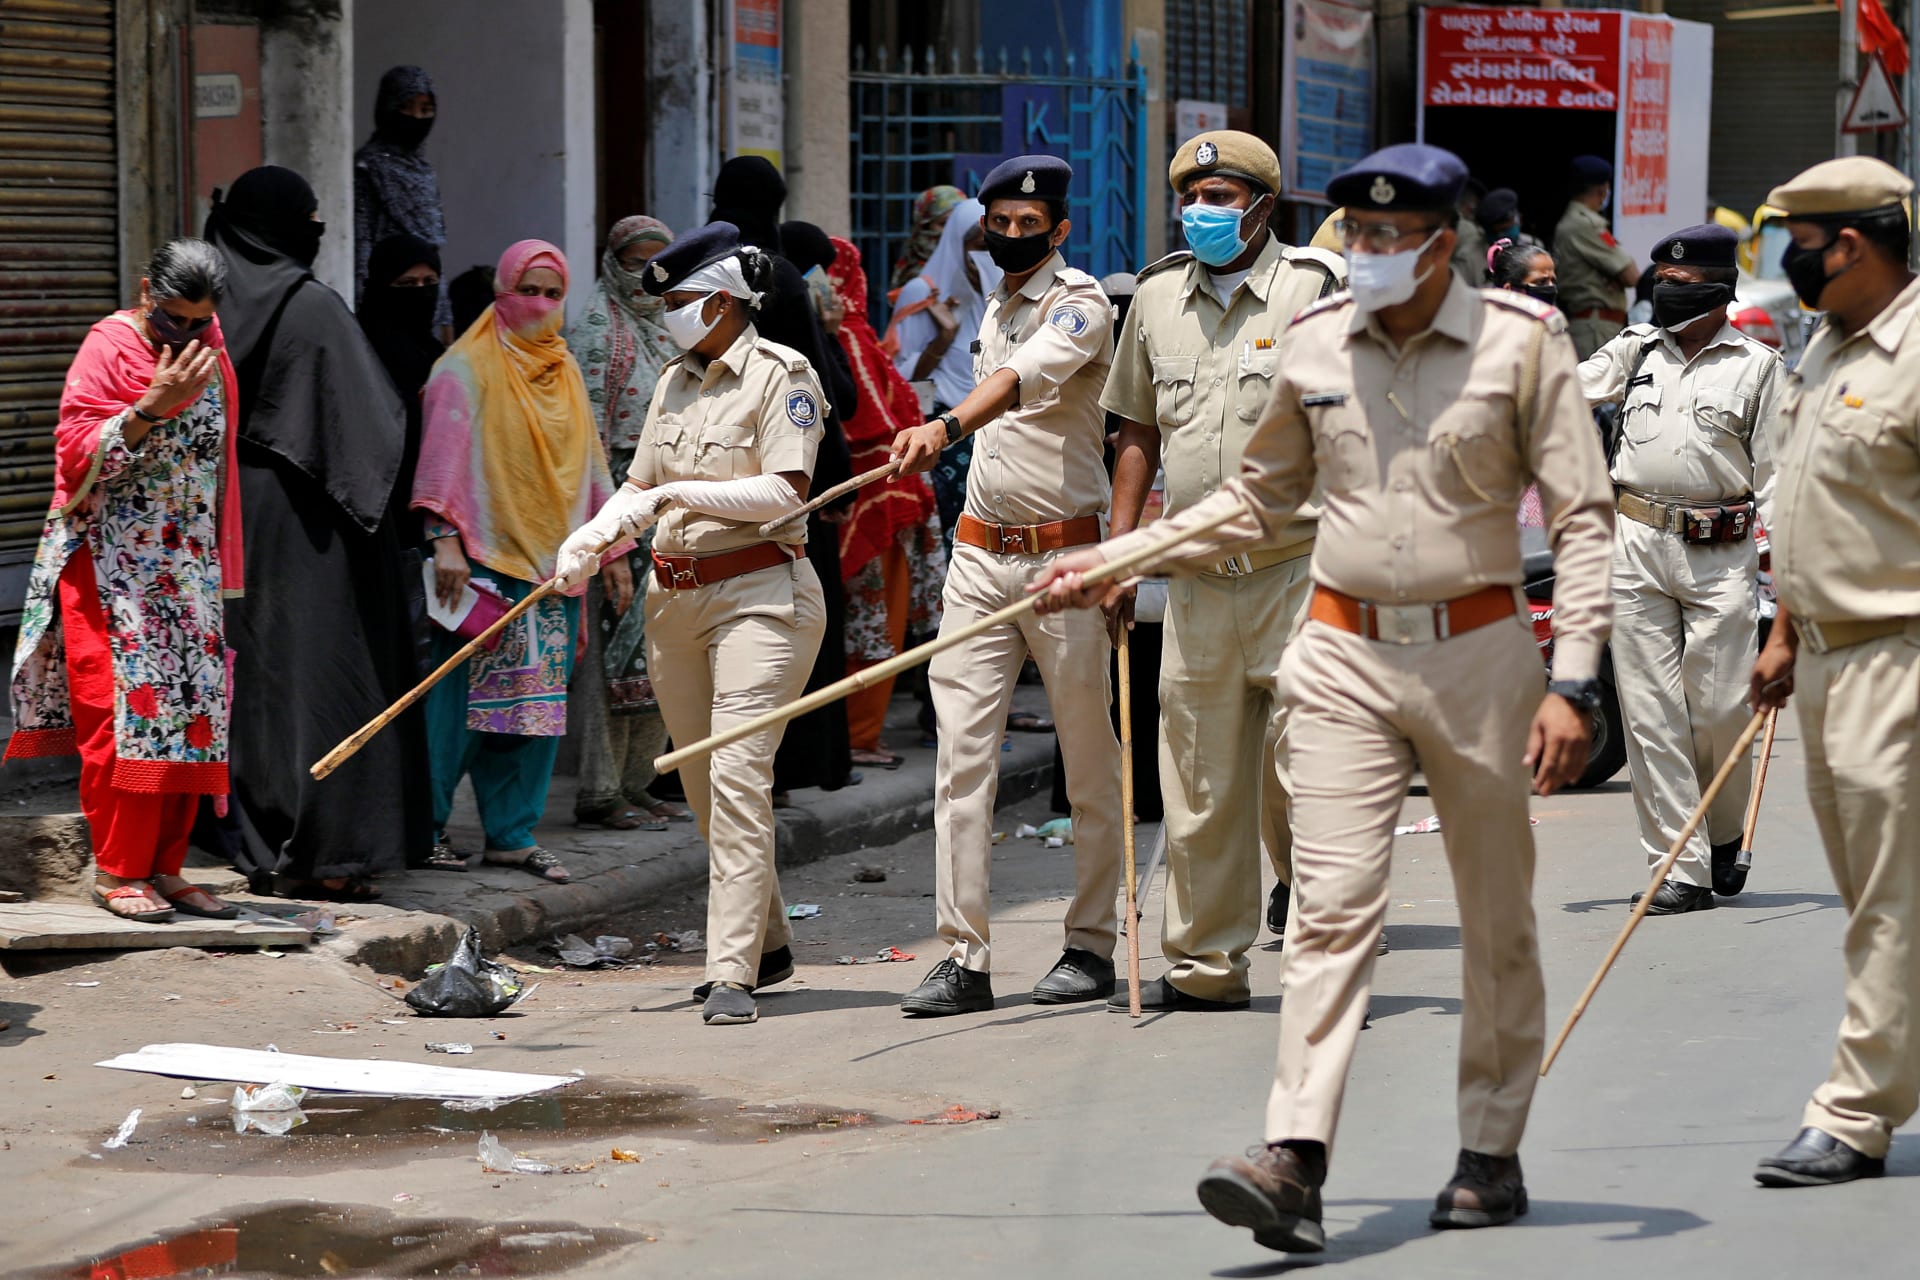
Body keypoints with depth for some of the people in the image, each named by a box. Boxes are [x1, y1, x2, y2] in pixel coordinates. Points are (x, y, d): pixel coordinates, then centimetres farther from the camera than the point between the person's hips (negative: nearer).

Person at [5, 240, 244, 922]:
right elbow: (78, 455, -16)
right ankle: (116, 870, -4)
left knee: (192, 710, 2)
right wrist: (153, 407, -28)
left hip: (189, 562, 6)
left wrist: (221, 564, 18)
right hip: (112, 560, -6)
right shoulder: (109, 346, -9)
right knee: (128, 708, -10)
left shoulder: (210, 345, 10)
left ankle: (163, 867, 8)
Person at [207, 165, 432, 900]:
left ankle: (259, 849, 14)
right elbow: (373, 422, -12)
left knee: (252, 674, 11)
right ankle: (320, 857, -2)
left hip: (230, 509, 6)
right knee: (319, 670, -1)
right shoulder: (315, 308, -12)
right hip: (303, 517, -6)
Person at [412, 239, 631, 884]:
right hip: (486, 558, -6)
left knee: (541, 700, 4)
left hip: (553, 559, 6)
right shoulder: (468, 365, -3)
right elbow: (445, 452, -10)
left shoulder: (563, 370, 17)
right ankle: (426, 824, 1)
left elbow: (589, 462, 21)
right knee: (464, 692, -7)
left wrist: (613, 549, 18)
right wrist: (446, 539, -20)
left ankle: (513, 831, 9)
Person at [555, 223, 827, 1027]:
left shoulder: (781, 375, -7)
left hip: (758, 595, -8)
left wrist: (681, 492, -18)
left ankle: (732, 973, -17)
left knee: (738, 778, -15)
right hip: (674, 598, 8)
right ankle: (767, 943, 29)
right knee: (703, 785, 12)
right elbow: (641, 485, 15)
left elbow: (785, 491, -17)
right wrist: (593, 537, -4)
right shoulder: (674, 383, 15)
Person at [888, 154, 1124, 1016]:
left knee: (1089, 761, 2)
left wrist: (947, 426, -44)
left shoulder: (1080, 303, -8)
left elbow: (1027, 378, -27)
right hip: (980, 555, 7)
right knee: (962, 752, -3)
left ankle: (1091, 946, 11)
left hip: (1065, 554, -6)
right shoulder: (994, 309, 17)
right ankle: (964, 958, -3)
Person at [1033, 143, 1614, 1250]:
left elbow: (1582, 515, -5)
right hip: (1347, 657, 2)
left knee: (1498, 915, 9)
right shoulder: (1316, 341, 5)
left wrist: (1573, 681, -13)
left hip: (1477, 651, -2)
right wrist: (1117, 558, 12)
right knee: (1333, 902, -10)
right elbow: (1259, 500, 19)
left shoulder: (1523, 339, -5)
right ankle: (1295, 1160, -18)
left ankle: (1494, 1153, 21)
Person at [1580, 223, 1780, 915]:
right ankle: (1680, 867, 2)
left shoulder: (1756, 364, 5)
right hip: (1637, 546, 3)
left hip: (1721, 554, -3)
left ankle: (1723, 835, 25)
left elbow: (1773, 465, 5)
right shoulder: (1636, 348, 13)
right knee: (1650, 710, -1)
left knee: (1719, 709, -2)